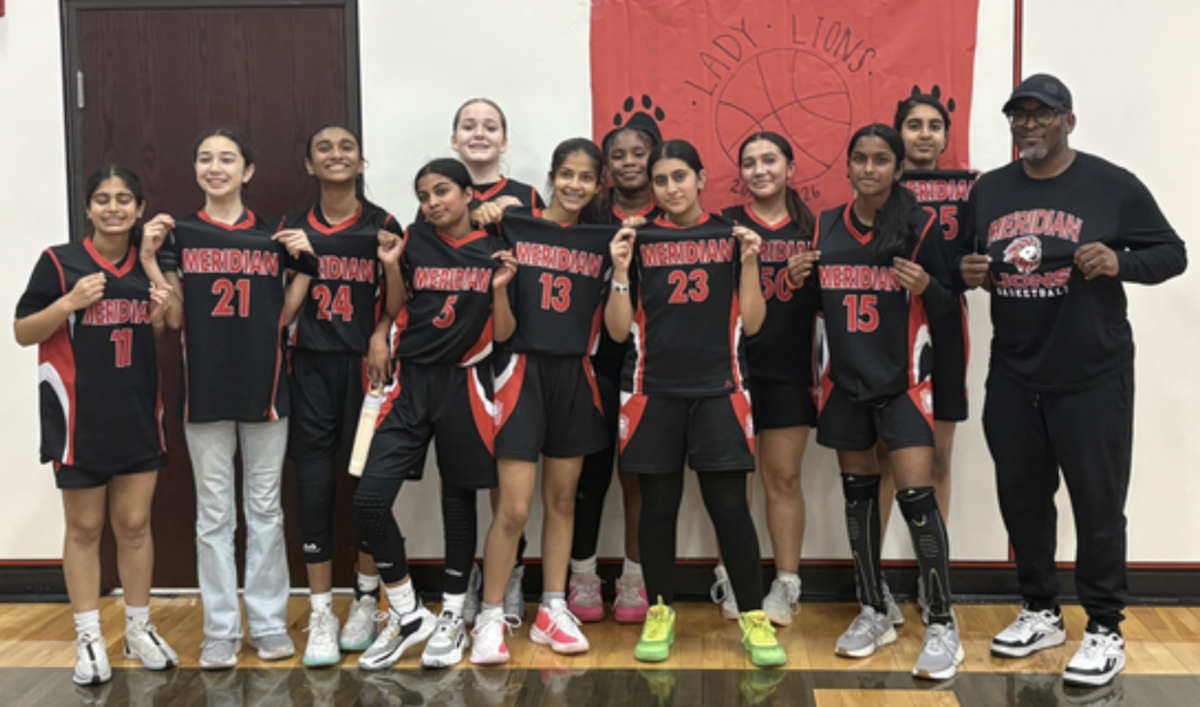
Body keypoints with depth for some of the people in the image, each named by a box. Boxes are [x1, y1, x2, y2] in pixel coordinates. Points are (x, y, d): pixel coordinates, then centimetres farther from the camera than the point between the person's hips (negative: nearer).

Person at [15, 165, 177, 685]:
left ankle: (139, 630, 22)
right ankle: (89, 638, 17)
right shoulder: (60, 262, -6)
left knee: (135, 524, 9)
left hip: (139, 415, 3)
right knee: (84, 529, 6)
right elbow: (23, 332, -4)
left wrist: (160, 317, -5)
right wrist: (70, 302, -19)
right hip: (80, 419, -3)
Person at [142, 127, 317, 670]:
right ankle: (221, 630, 15)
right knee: (214, 514, 6)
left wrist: (304, 264, -4)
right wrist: (150, 259, -8)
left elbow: (282, 317, 5)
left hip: (264, 387, 1)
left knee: (265, 509, 8)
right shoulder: (180, 235, 3)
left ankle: (269, 622, 18)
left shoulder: (273, 235, 5)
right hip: (205, 390, 0)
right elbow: (174, 319, 0)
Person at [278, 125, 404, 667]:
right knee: (314, 488, -1)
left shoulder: (382, 226, 3)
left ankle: (365, 602, 24)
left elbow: (396, 306, 3)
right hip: (310, 366, 1)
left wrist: (391, 262, -12)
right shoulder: (293, 227, 8)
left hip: (363, 365, -1)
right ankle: (320, 616, 10)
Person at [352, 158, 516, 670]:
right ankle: (407, 615, 7)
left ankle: (452, 617, 25)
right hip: (411, 382, 2)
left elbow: (503, 334, 0)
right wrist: (391, 267, -3)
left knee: (458, 500, 8)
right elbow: (397, 311, 12)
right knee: (369, 499, -10)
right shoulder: (414, 239, 5)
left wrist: (499, 289, -15)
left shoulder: (495, 251, 1)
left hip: (463, 383, -1)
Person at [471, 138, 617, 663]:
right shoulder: (514, 226, -2)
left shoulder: (605, 240, 7)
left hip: (575, 375, 4)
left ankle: (552, 611, 23)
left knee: (562, 499, 11)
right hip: (523, 369, -4)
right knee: (514, 508, -6)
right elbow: (501, 322, -3)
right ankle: (490, 618, 9)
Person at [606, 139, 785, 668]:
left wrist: (749, 262, -8)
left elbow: (751, 322, 3)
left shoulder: (731, 236, 5)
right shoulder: (638, 241, 5)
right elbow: (619, 330, 2)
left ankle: (754, 618, 10)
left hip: (717, 389, 0)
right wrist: (620, 271, -10)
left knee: (729, 506, -2)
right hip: (654, 391, 1)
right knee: (658, 505, 6)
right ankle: (660, 613, 20)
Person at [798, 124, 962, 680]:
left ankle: (943, 625, 3)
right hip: (844, 380, 4)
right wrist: (797, 281, -6)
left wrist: (925, 287, -21)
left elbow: (945, 308, -1)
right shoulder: (825, 227, 6)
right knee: (857, 492, 11)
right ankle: (873, 613, 25)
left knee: (916, 496, -10)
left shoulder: (919, 227, -4)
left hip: (902, 379, -4)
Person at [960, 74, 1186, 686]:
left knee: (1098, 502, 1)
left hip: (1092, 377, -4)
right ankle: (1041, 612, 30)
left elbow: (1172, 254, -1)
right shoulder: (989, 190, 9)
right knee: (1021, 497, 13)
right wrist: (967, 271, -5)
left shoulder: (1112, 185, -3)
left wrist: (1119, 262, -20)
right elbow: (968, 260, 19)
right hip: (1013, 377, 5)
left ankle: (1104, 630, 17)